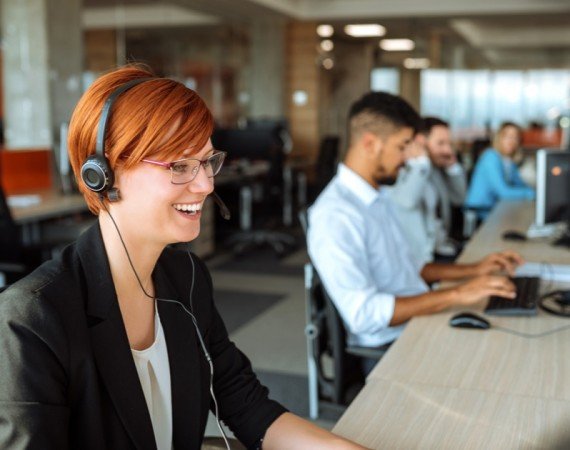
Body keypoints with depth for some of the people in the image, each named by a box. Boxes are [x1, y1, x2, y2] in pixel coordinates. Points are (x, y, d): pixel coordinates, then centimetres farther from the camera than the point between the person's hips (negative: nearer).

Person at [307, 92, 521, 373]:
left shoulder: (378, 198, 13)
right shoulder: (335, 215, -19)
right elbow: (364, 314, -25)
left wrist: (473, 270, 11)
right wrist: (456, 295, -23)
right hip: (387, 349, -9)